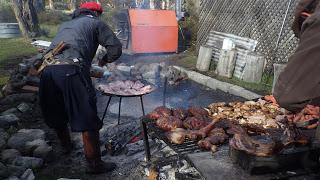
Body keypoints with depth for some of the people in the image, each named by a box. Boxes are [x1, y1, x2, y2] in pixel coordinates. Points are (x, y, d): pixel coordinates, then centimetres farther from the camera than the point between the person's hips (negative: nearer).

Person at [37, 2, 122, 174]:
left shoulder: (65, 25, 34)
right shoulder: (95, 23, 17)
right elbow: (116, 48, 8)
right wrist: (104, 60, 26)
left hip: (47, 70, 8)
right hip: (71, 71, -7)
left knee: (57, 114, 24)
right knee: (87, 120, 0)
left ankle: (66, 146, 48)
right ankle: (94, 163, 9)